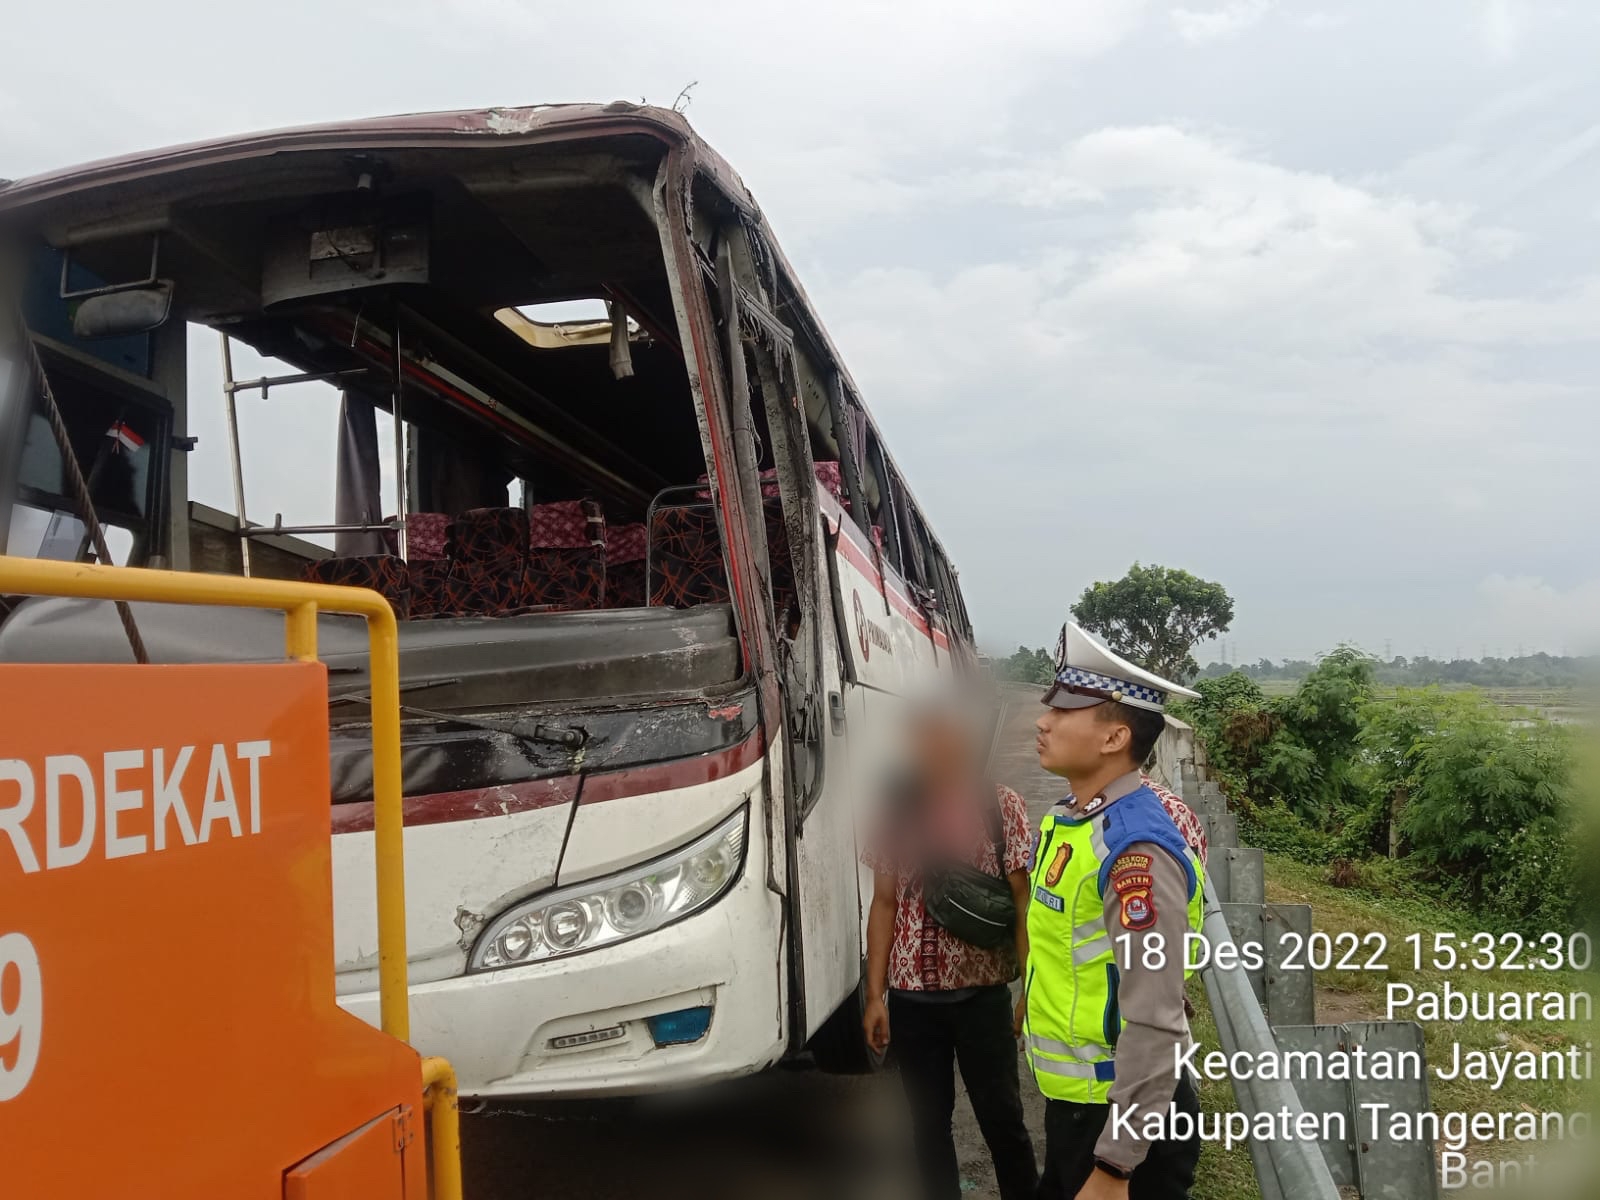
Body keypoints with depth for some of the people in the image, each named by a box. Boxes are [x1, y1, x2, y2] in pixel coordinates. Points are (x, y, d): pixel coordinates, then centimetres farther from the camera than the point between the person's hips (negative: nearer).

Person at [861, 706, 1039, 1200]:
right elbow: (885, 904, 5)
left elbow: (1023, 900, -4)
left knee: (1001, 1116, 9)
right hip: (911, 996, 2)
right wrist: (875, 995, 2)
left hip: (982, 992, -2)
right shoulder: (896, 814, 2)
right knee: (927, 1122, 12)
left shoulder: (1001, 806, -4)